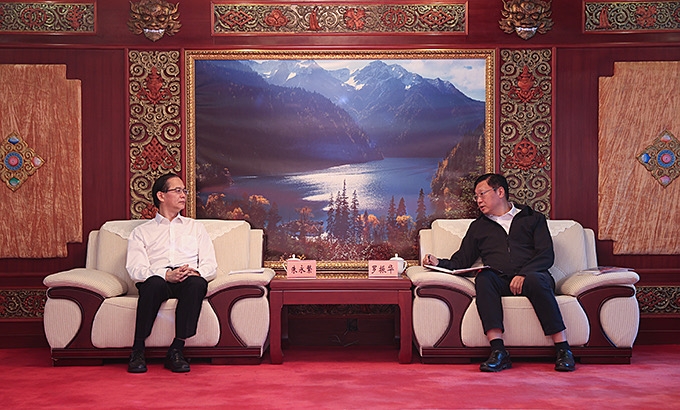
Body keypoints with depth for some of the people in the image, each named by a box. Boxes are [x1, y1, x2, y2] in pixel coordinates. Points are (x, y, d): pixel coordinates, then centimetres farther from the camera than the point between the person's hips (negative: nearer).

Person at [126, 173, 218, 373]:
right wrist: (166, 275, -16)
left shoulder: (196, 227, 27)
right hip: (158, 280, -1)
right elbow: (135, 269, 3)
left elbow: (210, 266, 15)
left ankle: (176, 350, -31)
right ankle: (138, 351, -26)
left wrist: (195, 272, -10)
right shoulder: (141, 232, 21)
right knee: (154, 283, -38)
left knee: (197, 283, -36)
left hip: (189, 282, 1)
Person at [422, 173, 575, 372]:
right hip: (500, 280, 2)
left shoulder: (533, 218, 18)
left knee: (535, 280, -37)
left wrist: (524, 274, -14)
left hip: (531, 276, -1)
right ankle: (498, 352, -41)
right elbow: (460, 262, 22)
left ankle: (563, 350, -33)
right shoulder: (478, 226, 27)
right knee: (484, 278, -32)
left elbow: (546, 255, 4)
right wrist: (438, 263, 1)